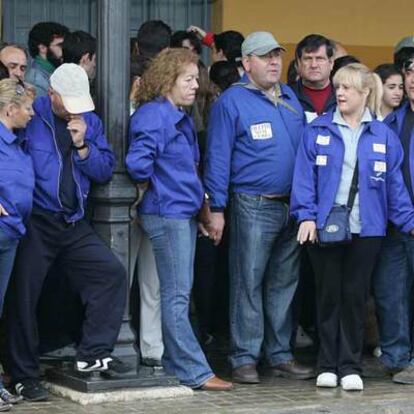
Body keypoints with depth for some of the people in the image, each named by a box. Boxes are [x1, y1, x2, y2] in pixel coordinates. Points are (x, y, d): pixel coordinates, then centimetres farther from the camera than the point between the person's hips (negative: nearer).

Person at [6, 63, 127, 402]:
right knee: (24, 295, 0)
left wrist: (83, 146, -8)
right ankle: (24, 376, 12)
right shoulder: (30, 118, -7)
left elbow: (105, 170, 6)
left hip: (74, 224, 5)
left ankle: (93, 354, 5)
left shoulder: (90, 122, 9)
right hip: (35, 223, -5)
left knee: (112, 273, -5)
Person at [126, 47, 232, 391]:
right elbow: (138, 162, -26)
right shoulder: (154, 115, -15)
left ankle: (176, 365, 18)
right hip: (167, 214, -10)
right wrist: (151, 189, -9)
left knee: (179, 294, 12)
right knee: (177, 296, -6)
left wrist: (200, 200, 13)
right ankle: (194, 372, -5)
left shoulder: (180, 117, 16)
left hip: (184, 212, 10)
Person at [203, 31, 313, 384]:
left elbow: (305, 149, 18)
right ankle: (244, 358, 4)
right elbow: (218, 157, -7)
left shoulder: (290, 98, 13)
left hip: (293, 206, 6)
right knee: (248, 284, -2)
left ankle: (280, 355, 18)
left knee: (284, 284, 10)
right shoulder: (231, 101, -5)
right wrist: (216, 208, -11)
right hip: (253, 206, -6)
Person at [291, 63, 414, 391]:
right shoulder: (317, 132, 3)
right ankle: (327, 365, 14)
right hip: (325, 227, 0)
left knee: (355, 296, 5)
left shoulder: (383, 136, 6)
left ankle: (350, 366, 11)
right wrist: (306, 215, -12)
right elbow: (304, 176, -2)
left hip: (366, 230, 0)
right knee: (329, 296, 6)